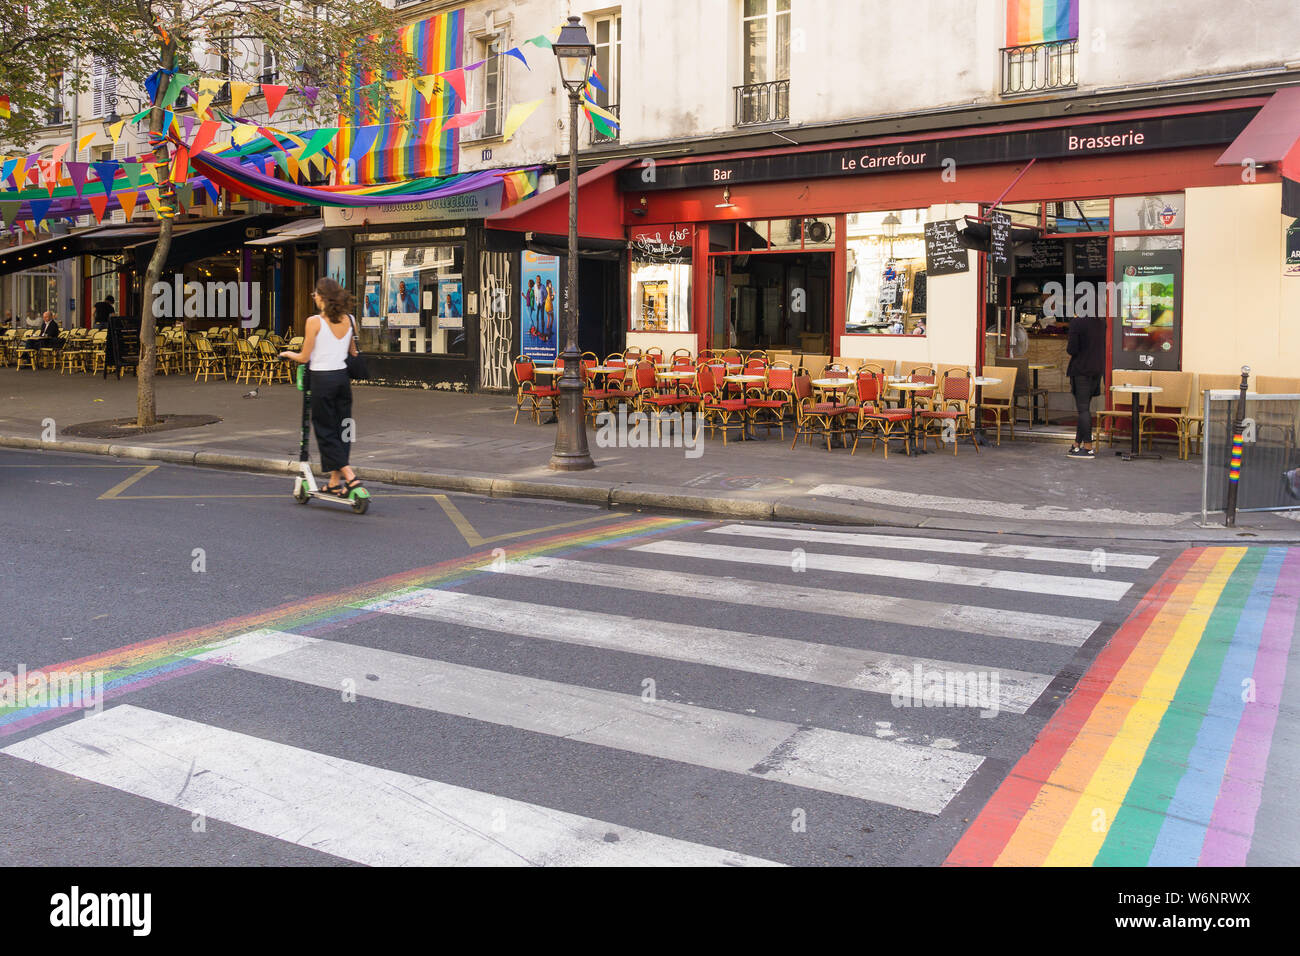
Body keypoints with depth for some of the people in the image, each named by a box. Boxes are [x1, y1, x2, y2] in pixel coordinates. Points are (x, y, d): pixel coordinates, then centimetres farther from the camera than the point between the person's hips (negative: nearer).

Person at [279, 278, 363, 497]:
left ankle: (349, 476, -9)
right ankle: (335, 481, 19)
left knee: (326, 431, 3)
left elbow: (304, 357, -8)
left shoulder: (315, 321, -12)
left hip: (322, 380, -5)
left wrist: (287, 354, 12)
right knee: (340, 429, 12)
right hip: (343, 377, 5)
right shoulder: (350, 320, 3)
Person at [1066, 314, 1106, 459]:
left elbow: (1072, 349, -17)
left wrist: (1068, 345, 4)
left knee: (1083, 408, -6)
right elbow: (1102, 348, 16)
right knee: (1084, 408, 13)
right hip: (1097, 370, 7)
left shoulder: (1076, 322, -13)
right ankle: (1077, 444, 18)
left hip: (1081, 370, -7)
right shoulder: (1101, 323, 9)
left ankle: (1088, 448, -7)